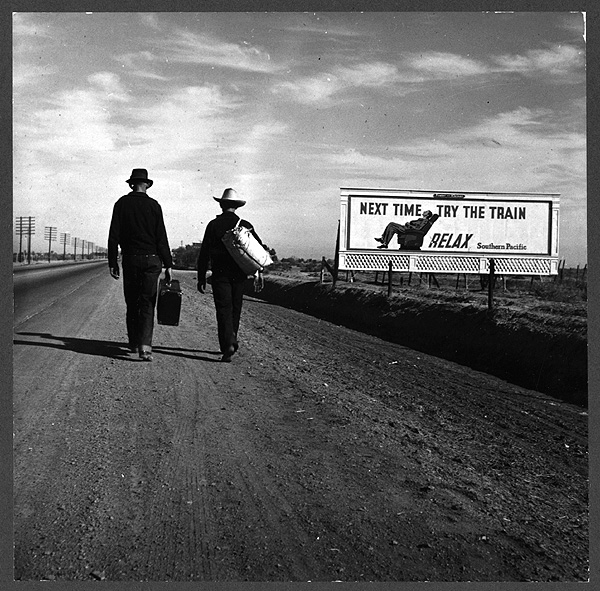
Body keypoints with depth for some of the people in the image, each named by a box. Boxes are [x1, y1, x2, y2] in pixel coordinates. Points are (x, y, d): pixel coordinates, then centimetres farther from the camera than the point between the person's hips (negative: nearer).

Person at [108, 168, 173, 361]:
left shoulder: (122, 203, 2)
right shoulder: (153, 205, -1)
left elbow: (114, 235, 0)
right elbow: (161, 238, -4)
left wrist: (112, 262, 5)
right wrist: (168, 265, -1)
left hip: (130, 259, 1)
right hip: (152, 259, -1)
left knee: (132, 303, 13)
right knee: (147, 304, 0)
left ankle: (134, 343, 22)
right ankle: (145, 346, -13)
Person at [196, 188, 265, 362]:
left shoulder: (213, 225, -2)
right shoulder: (245, 225, 4)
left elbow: (204, 252, -3)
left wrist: (201, 276, 2)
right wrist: (259, 274, 5)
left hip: (220, 274, -2)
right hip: (239, 274, 3)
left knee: (223, 309, -4)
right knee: (235, 309, 16)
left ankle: (227, 345, -17)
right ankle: (231, 340, 25)